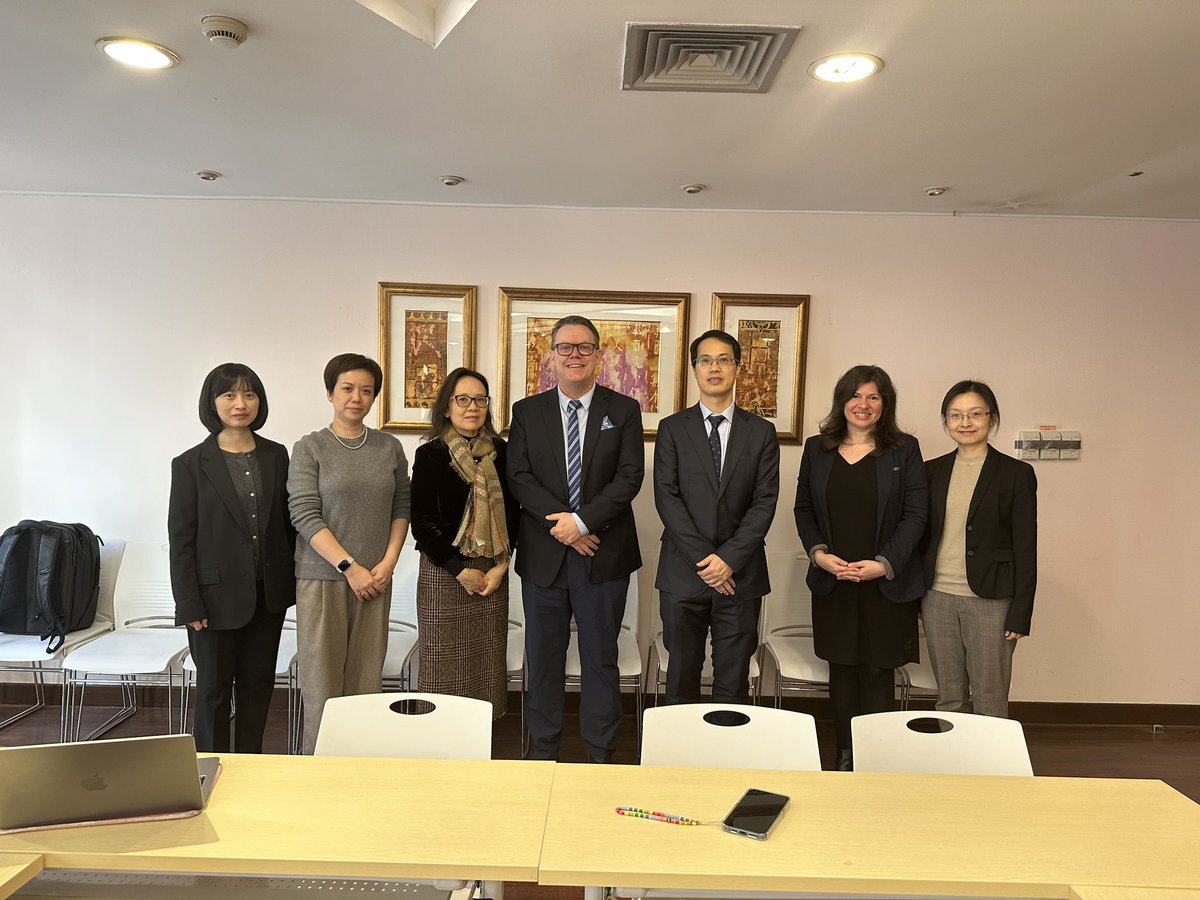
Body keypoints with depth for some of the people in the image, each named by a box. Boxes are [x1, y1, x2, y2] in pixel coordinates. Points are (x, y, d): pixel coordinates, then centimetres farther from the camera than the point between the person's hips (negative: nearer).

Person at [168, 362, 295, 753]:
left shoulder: (277, 456, 4)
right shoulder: (190, 464, -6)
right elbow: (180, 541, -6)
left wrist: (294, 581, 5)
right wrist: (190, 605, -10)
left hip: (269, 595, 4)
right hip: (218, 596, -3)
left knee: (258, 687, 13)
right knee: (214, 691, 9)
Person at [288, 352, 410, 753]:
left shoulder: (389, 447, 8)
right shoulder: (310, 448, -1)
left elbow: (402, 507, 11)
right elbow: (305, 515, -7)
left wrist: (388, 562, -2)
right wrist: (350, 566, -13)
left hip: (375, 580, 3)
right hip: (321, 579, -2)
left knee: (367, 681, 5)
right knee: (322, 683, 1)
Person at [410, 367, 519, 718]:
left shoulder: (499, 451, 7)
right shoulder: (430, 455, -3)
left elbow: (512, 512, 9)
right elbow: (422, 523, -5)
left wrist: (500, 566, -3)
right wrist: (461, 571, -9)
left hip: (493, 573, 3)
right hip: (443, 573, -3)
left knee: (487, 663, 5)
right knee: (444, 665, 1)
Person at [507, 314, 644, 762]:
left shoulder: (624, 411, 2)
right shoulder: (527, 411, 6)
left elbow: (630, 477, -6)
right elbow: (518, 476, -2)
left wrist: (581, 520, -16)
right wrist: (559, 526, -14)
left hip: (603, 555, -1)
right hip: (543, 553, 1)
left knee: (601, 658, 9)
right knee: (543, 658, 11)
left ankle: (600, 752, 23)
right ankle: (543, 749, 27)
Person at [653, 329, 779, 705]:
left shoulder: (761, 432, 7)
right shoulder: (672, 429, 4)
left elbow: (765, 502, -1)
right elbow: (667, 498, -4)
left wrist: (729, 558, -12)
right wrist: (703, 559, -12)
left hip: (740, 573, 1)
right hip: (683, 574, 0)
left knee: (733, 684, 7)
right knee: (681, 680, 9)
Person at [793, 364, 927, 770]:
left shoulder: (904, 450, 0)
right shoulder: (817, 448, 7)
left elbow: (915, 514, -4)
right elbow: (803, 508, 9)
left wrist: (884, 563, -13)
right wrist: (818, 552, -6)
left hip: (887, 583, -2)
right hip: (832, 583, 2)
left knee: (878, 672, 3)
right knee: (841, 670, 10)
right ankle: (845, 756, 21)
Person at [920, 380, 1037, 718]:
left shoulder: (1017, 474, -3)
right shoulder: (932, 471, 8)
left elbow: (1025, 550, -4)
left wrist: (1020, 615, -8)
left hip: (990, 601, -3)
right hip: (937, 598, 3)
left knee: (990, 702, 4)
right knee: (948, 699, 12)